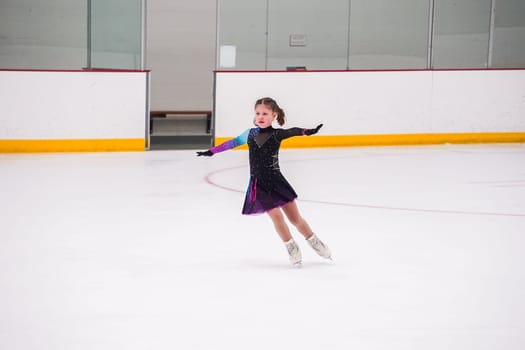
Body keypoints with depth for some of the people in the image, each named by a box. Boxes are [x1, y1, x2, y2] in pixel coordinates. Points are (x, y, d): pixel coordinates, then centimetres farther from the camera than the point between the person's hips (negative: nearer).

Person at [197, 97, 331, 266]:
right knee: (276, 216, -10)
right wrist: (212, 151, 30)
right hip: (258, 185, 2)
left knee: (295, 218, 4)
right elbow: (233, 142, 21)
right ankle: (292, 249, 7)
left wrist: (305, 131, -49)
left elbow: (292, 132, -27)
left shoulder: (276, 134, -6)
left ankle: (315, 242, 26)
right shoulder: (250, 134, 4)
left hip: (276, 181, -1)